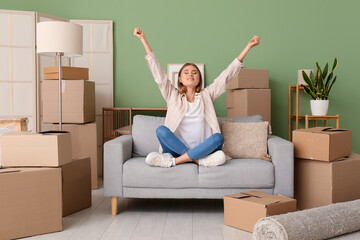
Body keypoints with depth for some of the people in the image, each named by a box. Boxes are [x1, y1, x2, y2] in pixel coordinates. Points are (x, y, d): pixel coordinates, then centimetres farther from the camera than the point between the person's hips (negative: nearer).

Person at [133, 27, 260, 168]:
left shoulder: (206, 95, 15)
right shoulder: (173, 96, 14)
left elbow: (227, 74, 12)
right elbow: (158, 73, 10)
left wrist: (248, 46, 9)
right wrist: (143, 39, 7)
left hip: (203, 149, 1)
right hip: (176, 149, 0)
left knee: (218, 137, -29)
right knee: (161, 130, -26)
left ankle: (174, 161, -29)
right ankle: (200, 160, -30)